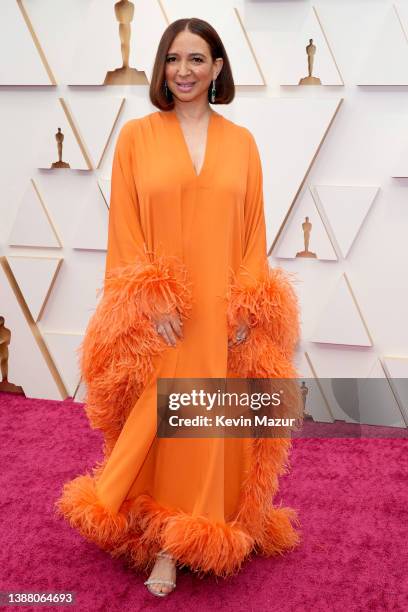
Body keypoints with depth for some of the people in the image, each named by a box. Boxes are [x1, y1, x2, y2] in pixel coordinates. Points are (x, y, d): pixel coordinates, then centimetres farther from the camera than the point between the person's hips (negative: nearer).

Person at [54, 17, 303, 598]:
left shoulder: (241, 141, 7)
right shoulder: (136, 136, 2)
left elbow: (254, 231, 5)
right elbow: (125, 228, -2)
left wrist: (248, 308, -3)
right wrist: (151, 302, -10)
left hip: (224, 315, 2)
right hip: (159, 315, -1)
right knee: (158, 420, 4)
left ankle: (195, 533, 22)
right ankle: (164, 541, 24)